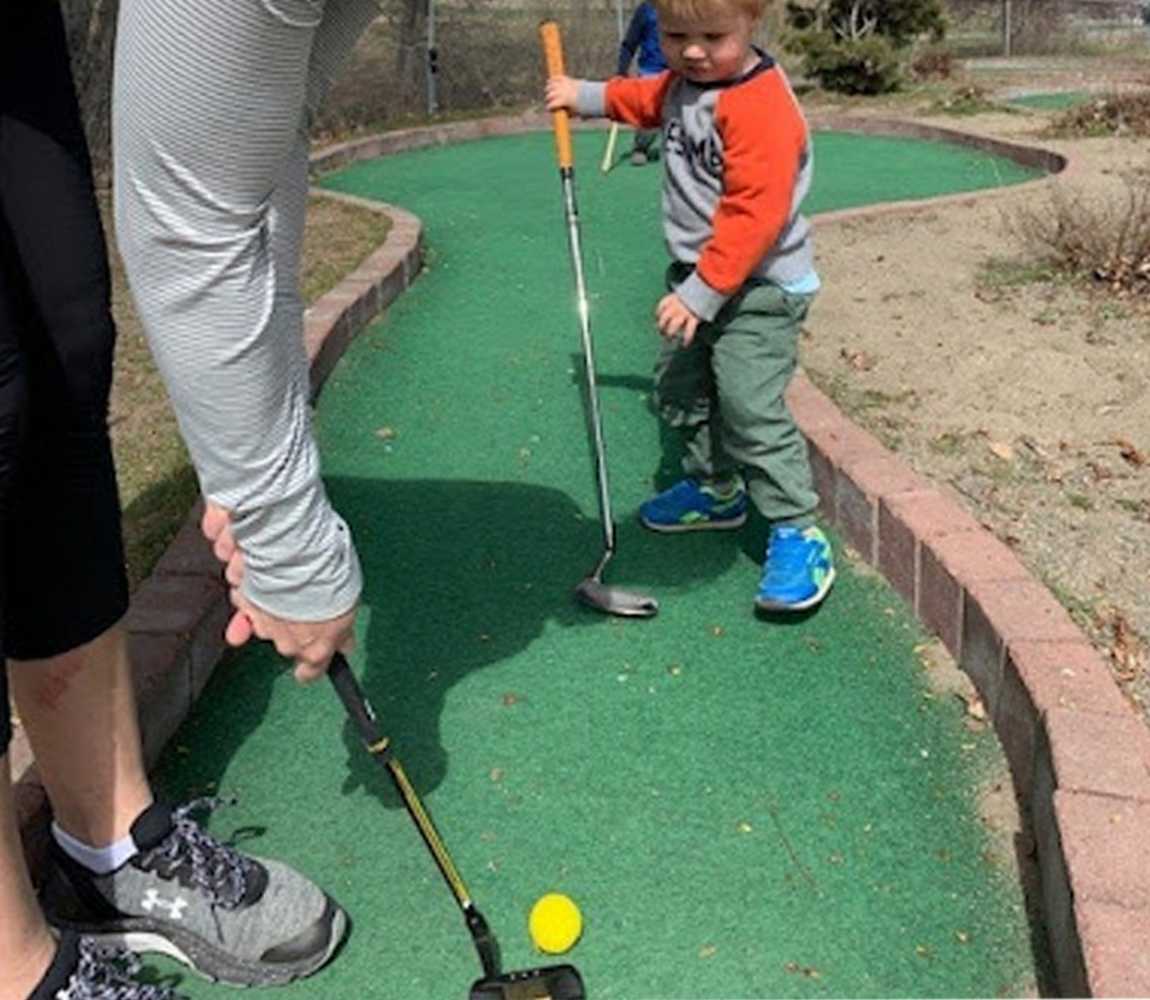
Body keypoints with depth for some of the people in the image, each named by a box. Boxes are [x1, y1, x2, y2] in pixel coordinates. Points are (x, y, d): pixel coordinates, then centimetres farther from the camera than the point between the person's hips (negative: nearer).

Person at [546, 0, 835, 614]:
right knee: (679, 390, 19)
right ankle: (717, 490, 39)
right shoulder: (682, 82, 4)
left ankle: (799, 535, -4)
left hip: (756, 289, -10)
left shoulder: (760, 107, -25)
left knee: (750, 408, -15)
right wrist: (586, 97, 26)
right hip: (695, 272, 10)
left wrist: (702, 293, -29)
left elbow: (754, 215, -30)